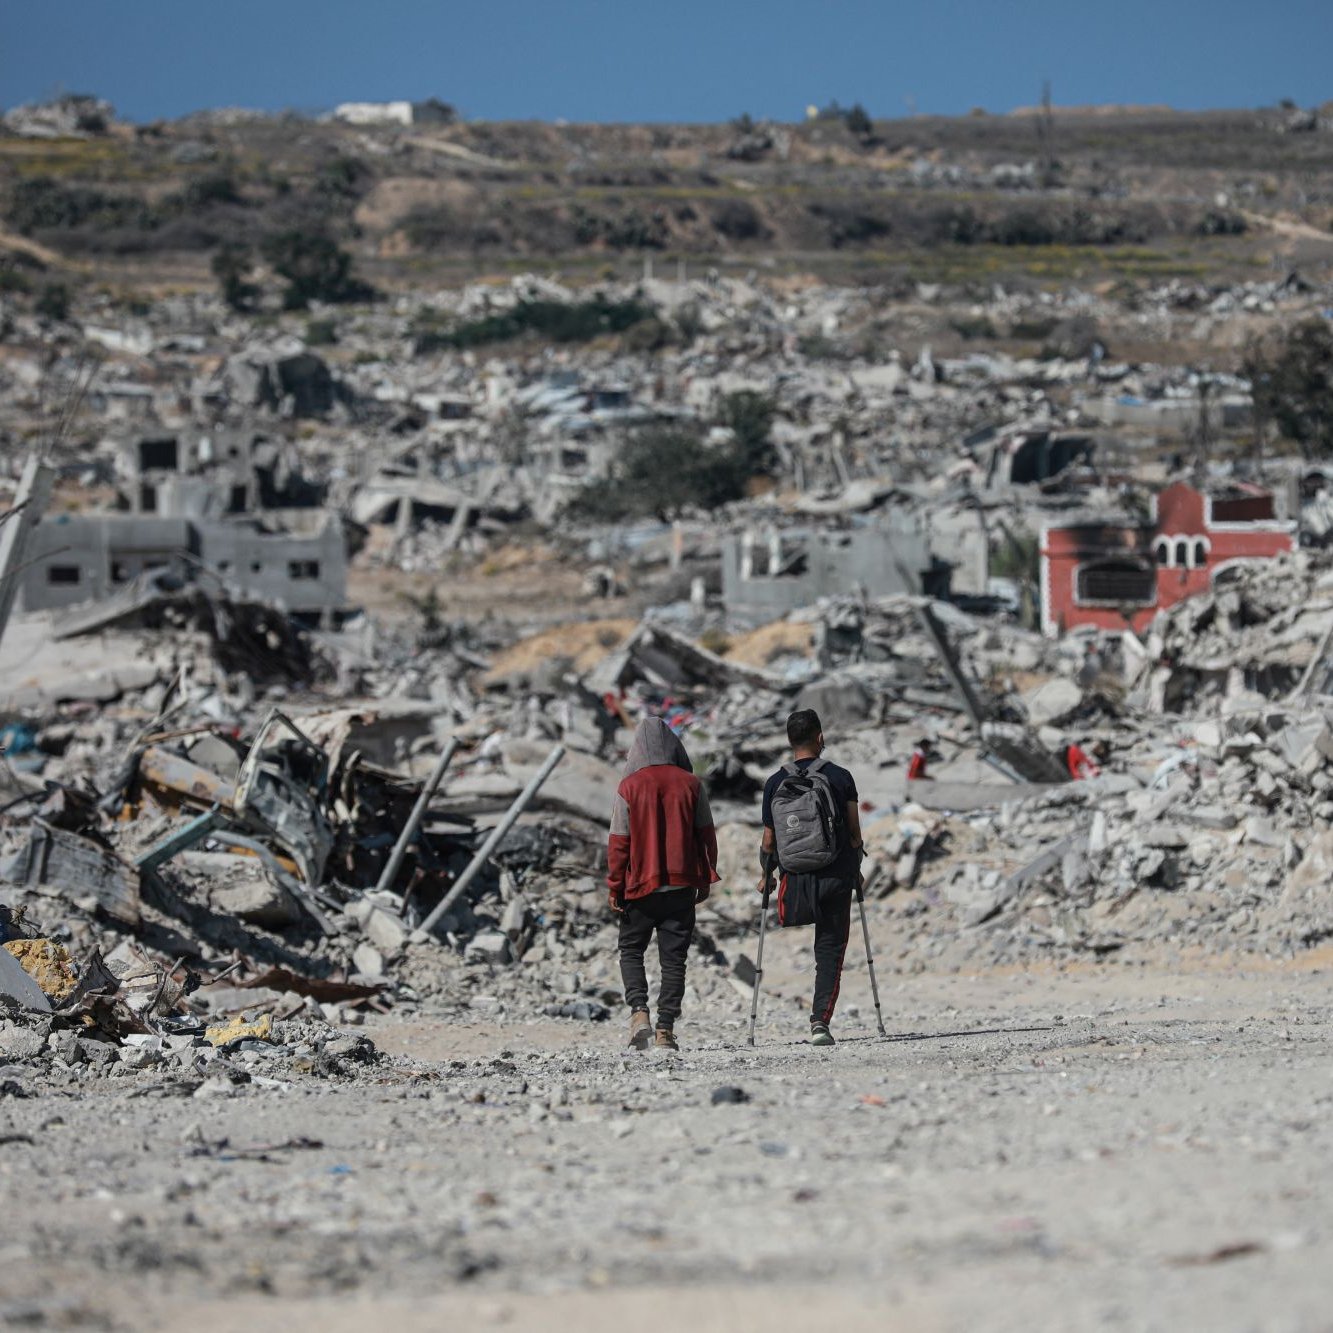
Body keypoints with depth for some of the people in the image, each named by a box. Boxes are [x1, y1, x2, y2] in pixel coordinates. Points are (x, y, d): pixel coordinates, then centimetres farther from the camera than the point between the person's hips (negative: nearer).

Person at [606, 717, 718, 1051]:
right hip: (682, 884, 2)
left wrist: (615, 886, 2)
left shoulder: (629, 787, -7)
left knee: (631, 949, 13)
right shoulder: (690, 784, -1)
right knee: (673, 956, 7)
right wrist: (706, 879, 14)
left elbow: (618, 842, -6)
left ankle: (639, 1011, -8)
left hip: (641, 885, -2)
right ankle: (666, 1028, 4)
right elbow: (706, 834, 3)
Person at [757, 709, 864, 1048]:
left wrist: (766, 875, 17)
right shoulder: (840, 778, -3)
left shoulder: (775, 784, -2)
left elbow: (769, 841, 1)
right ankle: (820, 1021, -7)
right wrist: (855, 869, 16)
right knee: (830, 951, 5)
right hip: (837, 875, -1)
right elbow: (855, 833, 1)